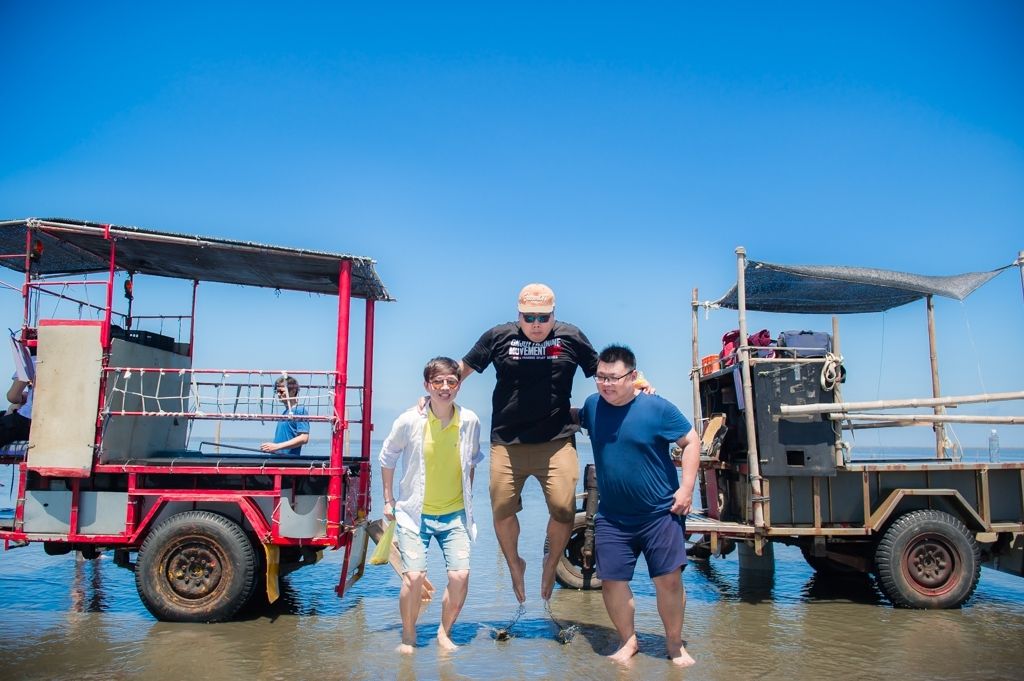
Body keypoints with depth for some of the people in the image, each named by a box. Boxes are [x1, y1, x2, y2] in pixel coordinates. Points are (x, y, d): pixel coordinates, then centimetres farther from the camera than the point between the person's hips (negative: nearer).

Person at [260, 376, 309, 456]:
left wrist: (277, 446, -20)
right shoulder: (285, 412, 16)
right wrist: (271, 448, 9)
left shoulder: (300, 411, -10)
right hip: (277, 457, 9)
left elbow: (304, 438, -19)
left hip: (290, 457, -9)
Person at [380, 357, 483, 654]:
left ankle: (444, 633, 17)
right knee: (414, 576, -13)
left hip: (454, 514, 2)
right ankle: (408, 636, 13)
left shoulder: (469, 421, -8)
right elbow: (387, 458, 3)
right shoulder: (409, 421, -14)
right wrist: (388, 500, 7)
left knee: (460, 575, -9)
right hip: (415, 513, -2)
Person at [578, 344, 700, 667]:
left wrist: (687, 487, -9)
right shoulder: (592, 406, 0)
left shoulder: (657, 407, -12)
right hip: (612, 517, 4)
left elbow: (691, 441, -5)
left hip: (660, 513, -3)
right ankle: (628, 641, 28)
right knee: (611, 580, 4)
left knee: (669, 579, 0)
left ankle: (675, 644, 24)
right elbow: (572, 419, 25)